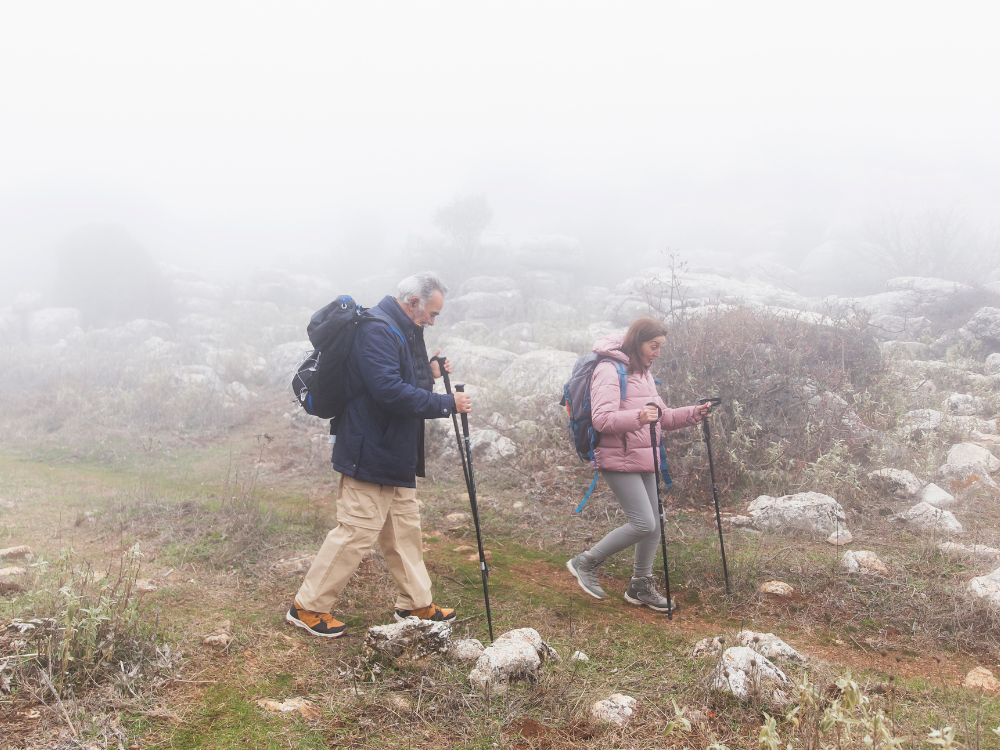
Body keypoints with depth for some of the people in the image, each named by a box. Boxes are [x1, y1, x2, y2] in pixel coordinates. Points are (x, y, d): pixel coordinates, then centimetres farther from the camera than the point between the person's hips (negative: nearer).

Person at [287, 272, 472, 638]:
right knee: (356, 532, -4)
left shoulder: (402, 330, 14)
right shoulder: (377, 329, -20)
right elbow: (390, 391, -29)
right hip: (370, 454, -11)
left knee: (405, 529, 17)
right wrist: (447, 403, -23)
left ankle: (416, 602, 29)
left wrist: (429, 372, 4)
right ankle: (307, 607, 10)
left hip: (397, 456, 11)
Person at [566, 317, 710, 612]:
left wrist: (692, 414, 7)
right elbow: (601, 419, -23)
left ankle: (640, 586, 25)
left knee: (653, 524, 10)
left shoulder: (643, 372, 17)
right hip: (619, 460, -9)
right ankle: (587, 563, 2)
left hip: (644, 460, 9)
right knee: (643, 523, -14)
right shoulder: (609, 370, -12)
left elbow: (661, 417, 23)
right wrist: (638, 417, -38)